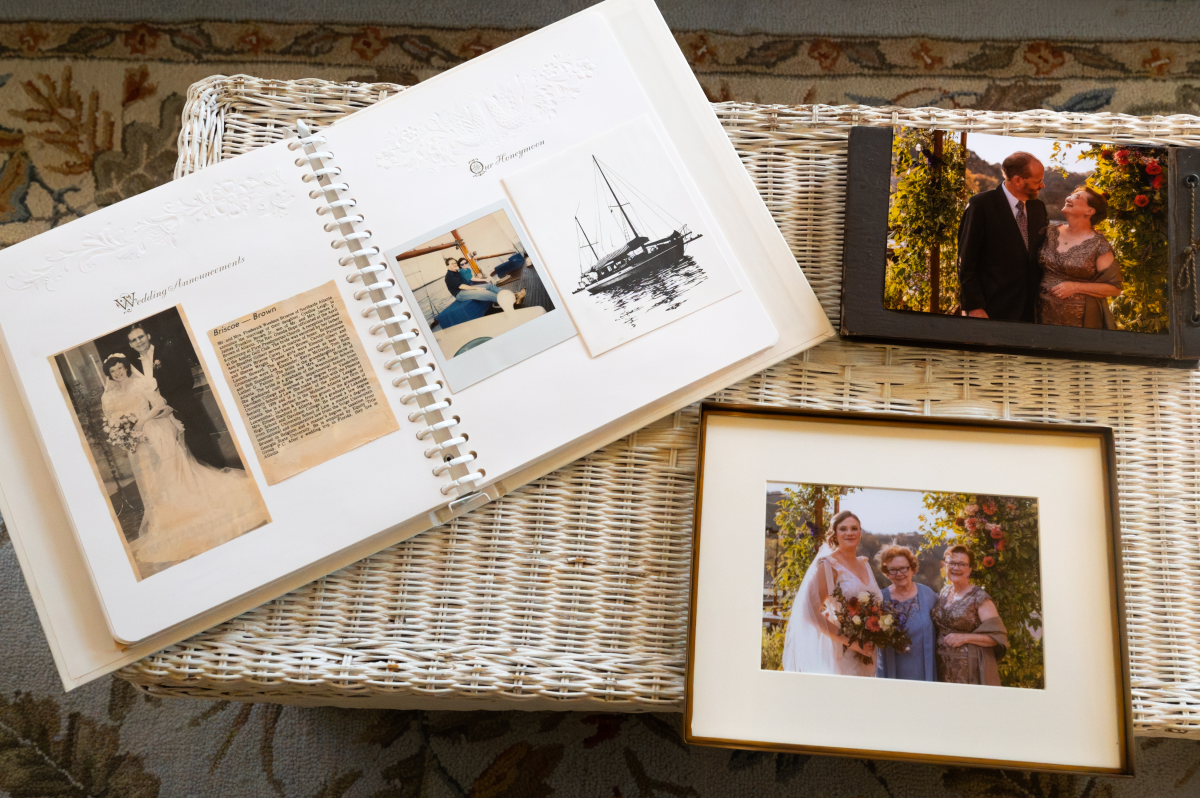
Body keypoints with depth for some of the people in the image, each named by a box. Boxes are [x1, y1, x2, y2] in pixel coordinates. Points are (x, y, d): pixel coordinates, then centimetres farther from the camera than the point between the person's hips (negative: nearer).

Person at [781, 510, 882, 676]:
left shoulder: (864, 564, 11)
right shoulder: (828, 565, -10)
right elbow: (810, 612, -18)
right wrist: (848, 642, -21)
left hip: (866, 655, 7)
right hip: (840, 655, -6)